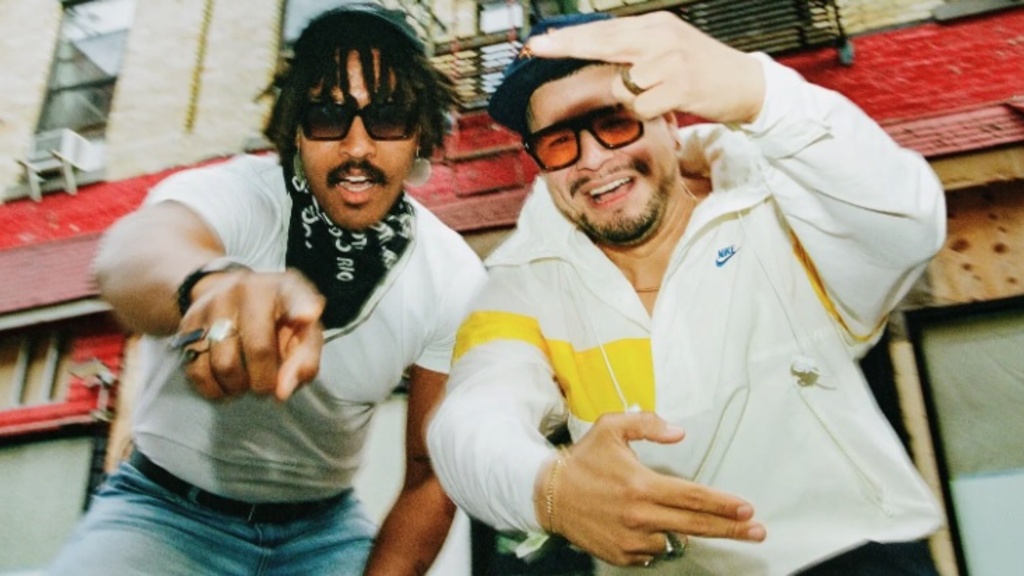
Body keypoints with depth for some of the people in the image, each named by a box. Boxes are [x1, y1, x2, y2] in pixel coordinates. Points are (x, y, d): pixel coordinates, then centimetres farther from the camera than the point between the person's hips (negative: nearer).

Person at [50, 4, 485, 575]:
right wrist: (208, 281, -66)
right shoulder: (237, 194, -19)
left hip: (325, 527, 4)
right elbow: (135, 249, -43)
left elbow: (431, 474, -8)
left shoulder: (454, 277, -12)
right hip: (167, 509, -3)